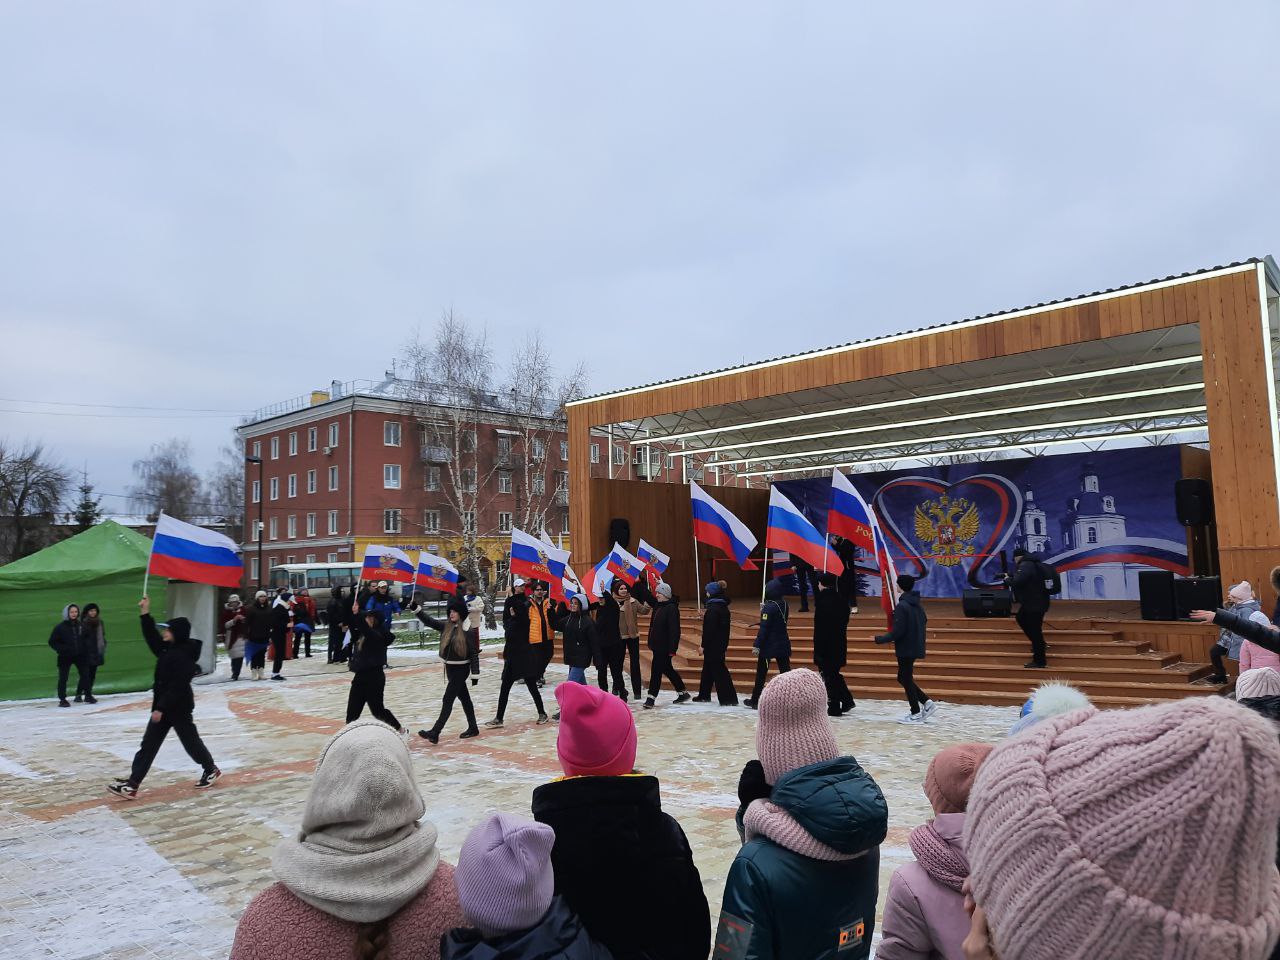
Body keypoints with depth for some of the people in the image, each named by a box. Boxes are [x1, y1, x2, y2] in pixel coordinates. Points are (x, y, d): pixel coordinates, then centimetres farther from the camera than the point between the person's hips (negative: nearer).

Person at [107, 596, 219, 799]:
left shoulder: (183, 656, -23)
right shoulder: (167, 649, 6)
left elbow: (177, 687, -26)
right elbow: (151, 637, 12)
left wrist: (161, 708, -25)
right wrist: (145, 613, 5)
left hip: (179, 708, -10)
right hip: (163, 706, 10)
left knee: (190, 741, 7)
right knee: (148, 745, 6)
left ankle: (211, 770, 27)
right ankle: (132, 784, 6)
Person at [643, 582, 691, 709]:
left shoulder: (672, 608, -16)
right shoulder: (658, 607, 12)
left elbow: (675, 630, -20)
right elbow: (653, 626, 18)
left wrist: (672, 648, -22)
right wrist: (651, 642, 14)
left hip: (665, 647, -10)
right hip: (657, 645, 10)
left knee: (656, 670, -8)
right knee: (667, 669, 17)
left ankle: (651, 698, -3)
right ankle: (682, 693, 29)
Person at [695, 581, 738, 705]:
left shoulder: (712, 608, -18)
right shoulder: (724, 607, 9)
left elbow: (709, 629, -20)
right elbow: (725, 627, 14)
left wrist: (703, 645, -16)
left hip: (712, 645, -9)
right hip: (721, 644, 9)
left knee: (718, 671, -4)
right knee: (707, 668, 19)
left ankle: (729, 698, -4)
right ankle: (704, 695, 29)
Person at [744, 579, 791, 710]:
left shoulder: (769, 607, -16)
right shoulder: (784, 605, 5)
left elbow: (764, 628, -19)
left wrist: (757, 645, -17)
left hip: (769, 645, -6)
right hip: (783, 644, 6)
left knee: (761, 674, 5)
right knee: (785, 671, 5)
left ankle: (754, 701, 13)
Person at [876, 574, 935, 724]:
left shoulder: (902, 606, -20)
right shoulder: (918, 604, 7)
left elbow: (897, 631, -21)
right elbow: (924, 622, 18)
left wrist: (879, 639, -12)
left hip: (906, 649, -9)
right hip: (916, 647, 9)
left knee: (906, 679, 3)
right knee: (904, 678, 19)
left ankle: (916, 714, 11)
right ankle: (927, 703, 16)